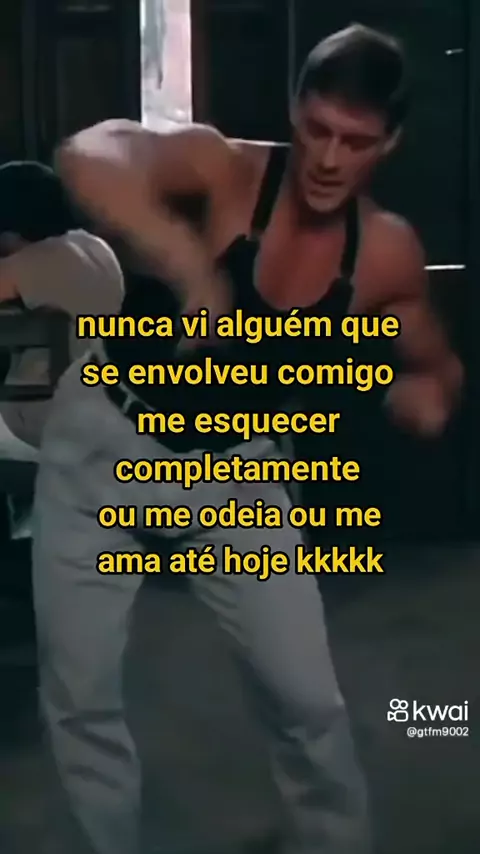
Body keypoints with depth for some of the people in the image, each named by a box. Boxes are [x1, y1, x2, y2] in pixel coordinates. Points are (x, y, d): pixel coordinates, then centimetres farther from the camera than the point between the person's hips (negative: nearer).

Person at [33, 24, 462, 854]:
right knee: (81, 699, 8)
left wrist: (429, 389, -18)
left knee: (308, 700, 2)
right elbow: (85, 157, -40)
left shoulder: (386, 253, -10)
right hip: (104, 442, -1)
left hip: (234, 471, 2)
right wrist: (187, 262, -56)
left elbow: (433, 363, 7)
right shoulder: (222, 169, -21)